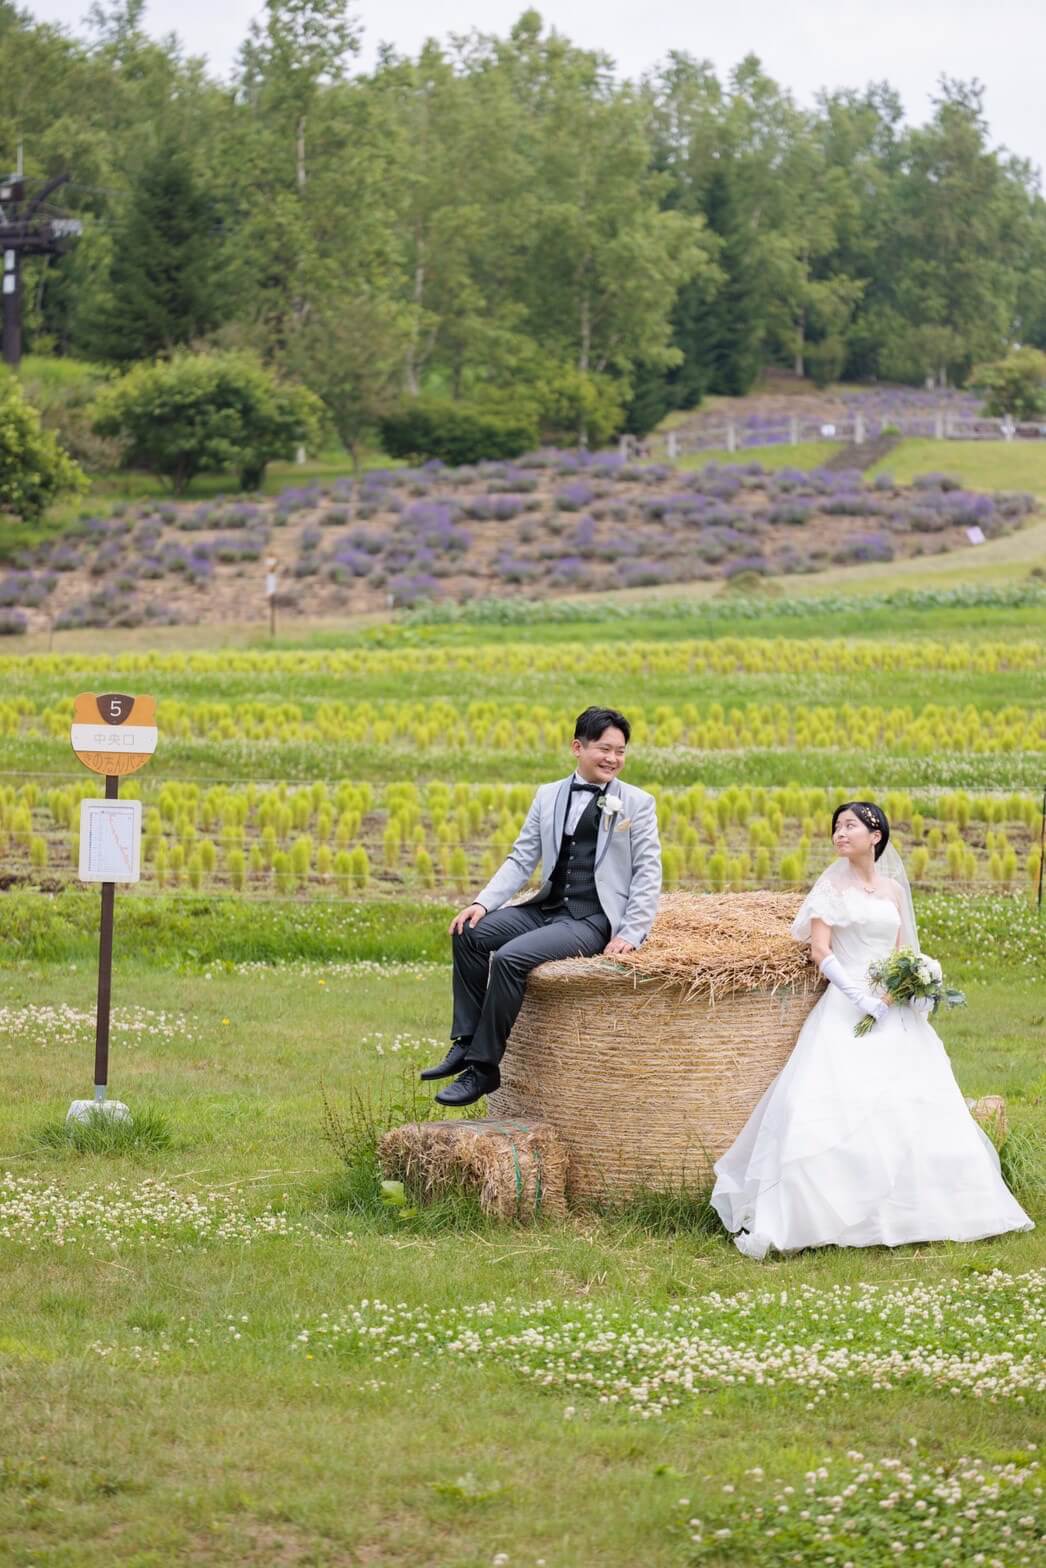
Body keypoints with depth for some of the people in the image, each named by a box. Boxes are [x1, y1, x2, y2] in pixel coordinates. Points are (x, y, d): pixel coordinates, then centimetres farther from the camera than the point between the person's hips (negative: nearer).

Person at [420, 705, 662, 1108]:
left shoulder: (637, 803, 1)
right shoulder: (549, 796, 12)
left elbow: (648, 873, -1)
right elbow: (521, 860, 11)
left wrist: (631, 934, -12)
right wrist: (482, 902, -5)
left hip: (594, 919, -6)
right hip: (547, 908, 6)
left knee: (510, 957, -27)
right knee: (470, 934, -15)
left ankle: (484, 1067, -20)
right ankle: (466, 1041, -9)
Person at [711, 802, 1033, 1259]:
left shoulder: (893, 889, 15)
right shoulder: (831, 887, 3)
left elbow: (903, 952, 17)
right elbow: (820, 951, -6)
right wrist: (861, 996, -16)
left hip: (895, 1012, 5)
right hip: (847, 1008, -5)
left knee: (914, 1104, -3)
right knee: (839, 1104, -19)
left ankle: (907, 1210, 6)